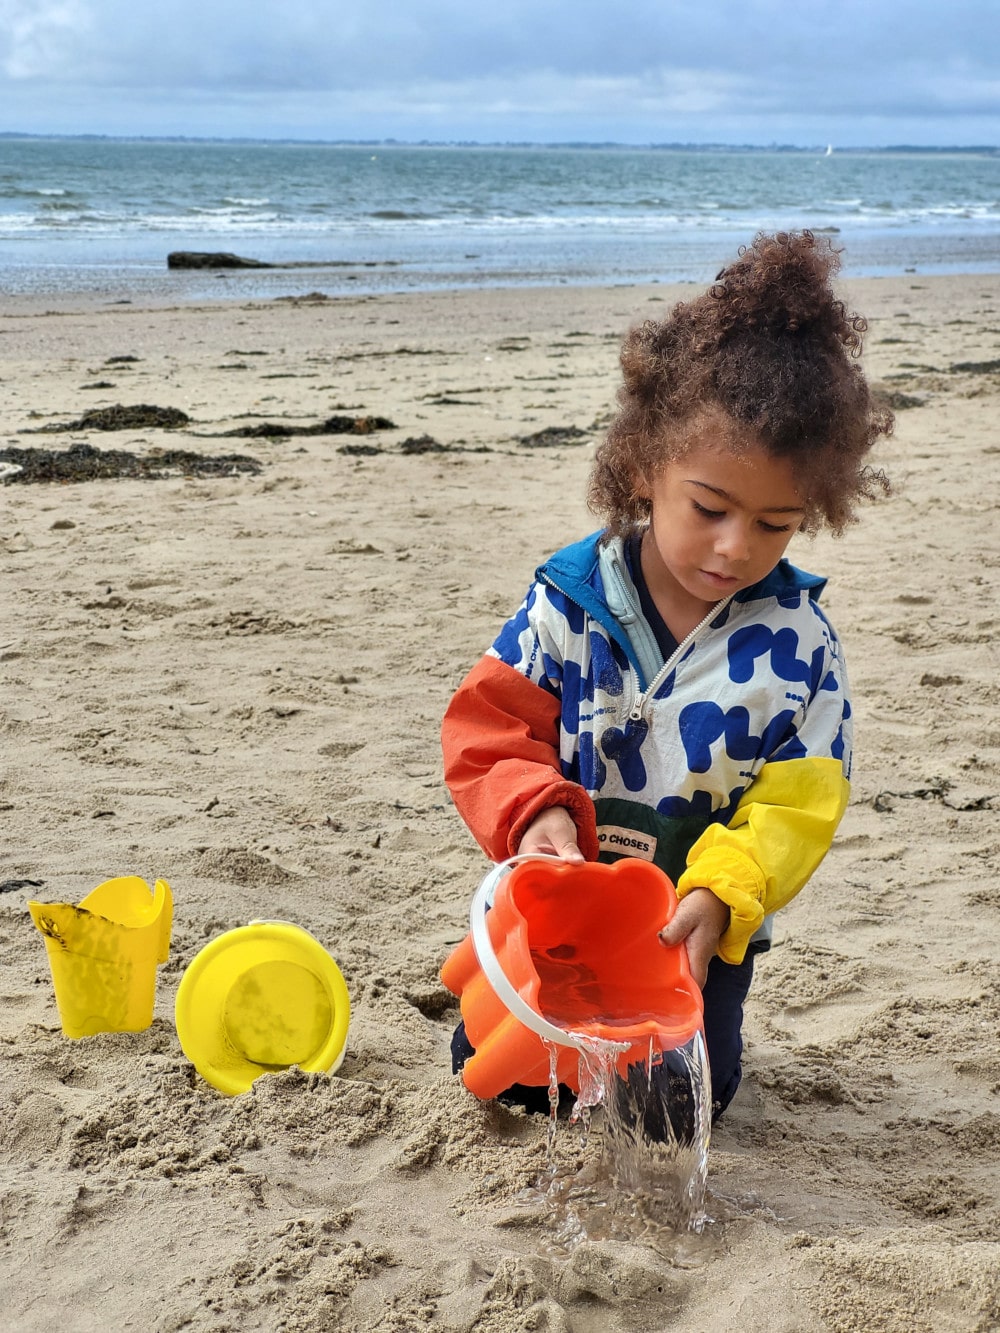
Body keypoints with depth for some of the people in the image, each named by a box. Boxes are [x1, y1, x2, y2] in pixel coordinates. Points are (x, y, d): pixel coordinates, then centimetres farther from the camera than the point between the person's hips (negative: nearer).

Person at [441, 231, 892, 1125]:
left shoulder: (797, 645, -14)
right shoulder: (570, 601, -14)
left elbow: (795, 808, -12)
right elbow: (488, 726, -9)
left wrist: (719, 897, -28)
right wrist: (534, 812, -29)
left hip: (701, 925, -1)